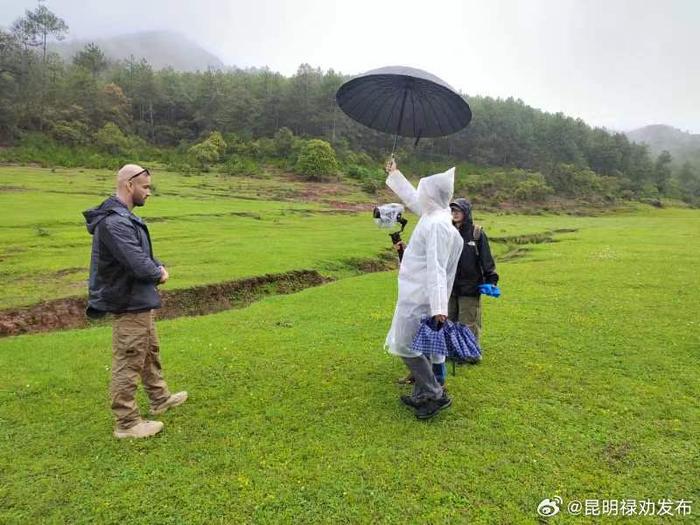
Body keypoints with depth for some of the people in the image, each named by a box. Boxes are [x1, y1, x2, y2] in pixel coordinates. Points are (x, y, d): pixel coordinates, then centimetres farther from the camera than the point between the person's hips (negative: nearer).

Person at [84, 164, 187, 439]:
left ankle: (160, 398, 41)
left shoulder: (124, 217, 9)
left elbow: (143, 253, 17)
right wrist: (158, 273, -9)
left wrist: (157, 267, -3)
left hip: (139, 302, 11)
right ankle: (127, 423, 15)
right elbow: (138, 264, -29)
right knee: (129, 363, 1)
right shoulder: (114, 222, -24)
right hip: (128, 304, -11)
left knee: (150, 353, 23)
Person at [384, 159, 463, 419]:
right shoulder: (432, 215, 8)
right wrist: (394, 174, 37)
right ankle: (422, 395, 28)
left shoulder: (437, 224, -20)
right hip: (417, 294, 10)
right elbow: (412, 198, 27)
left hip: (420, 297, -10)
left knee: (407, 346, -4)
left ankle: (435, 395, 7)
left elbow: (436, 268, -26)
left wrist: (439, 306, -29)